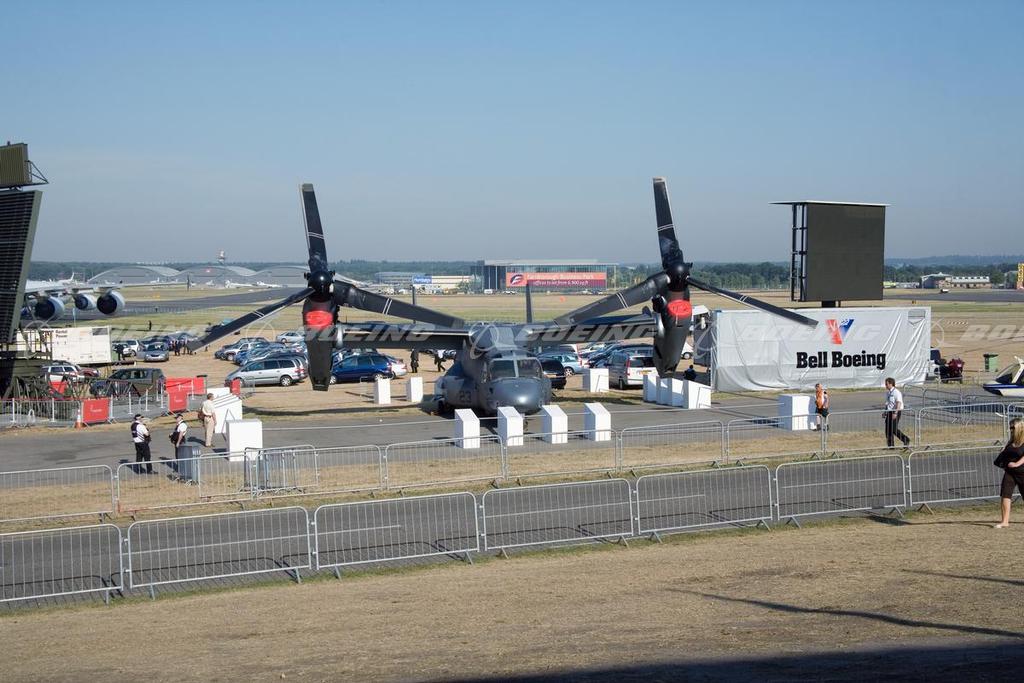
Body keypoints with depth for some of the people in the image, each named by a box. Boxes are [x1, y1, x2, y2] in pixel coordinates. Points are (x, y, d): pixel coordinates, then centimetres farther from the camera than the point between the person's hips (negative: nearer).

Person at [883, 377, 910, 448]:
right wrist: (885, 412, 17)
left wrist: (895, 413, -26)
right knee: (888, 429, 6)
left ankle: (906, 440, 3)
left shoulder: (896, 392, -14)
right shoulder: (887, 392, 14)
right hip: (889, 412, 9)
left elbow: (899, 403, -20)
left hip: (896, 411, -9)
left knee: (894, 429, -13)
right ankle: (890, 445, 13)